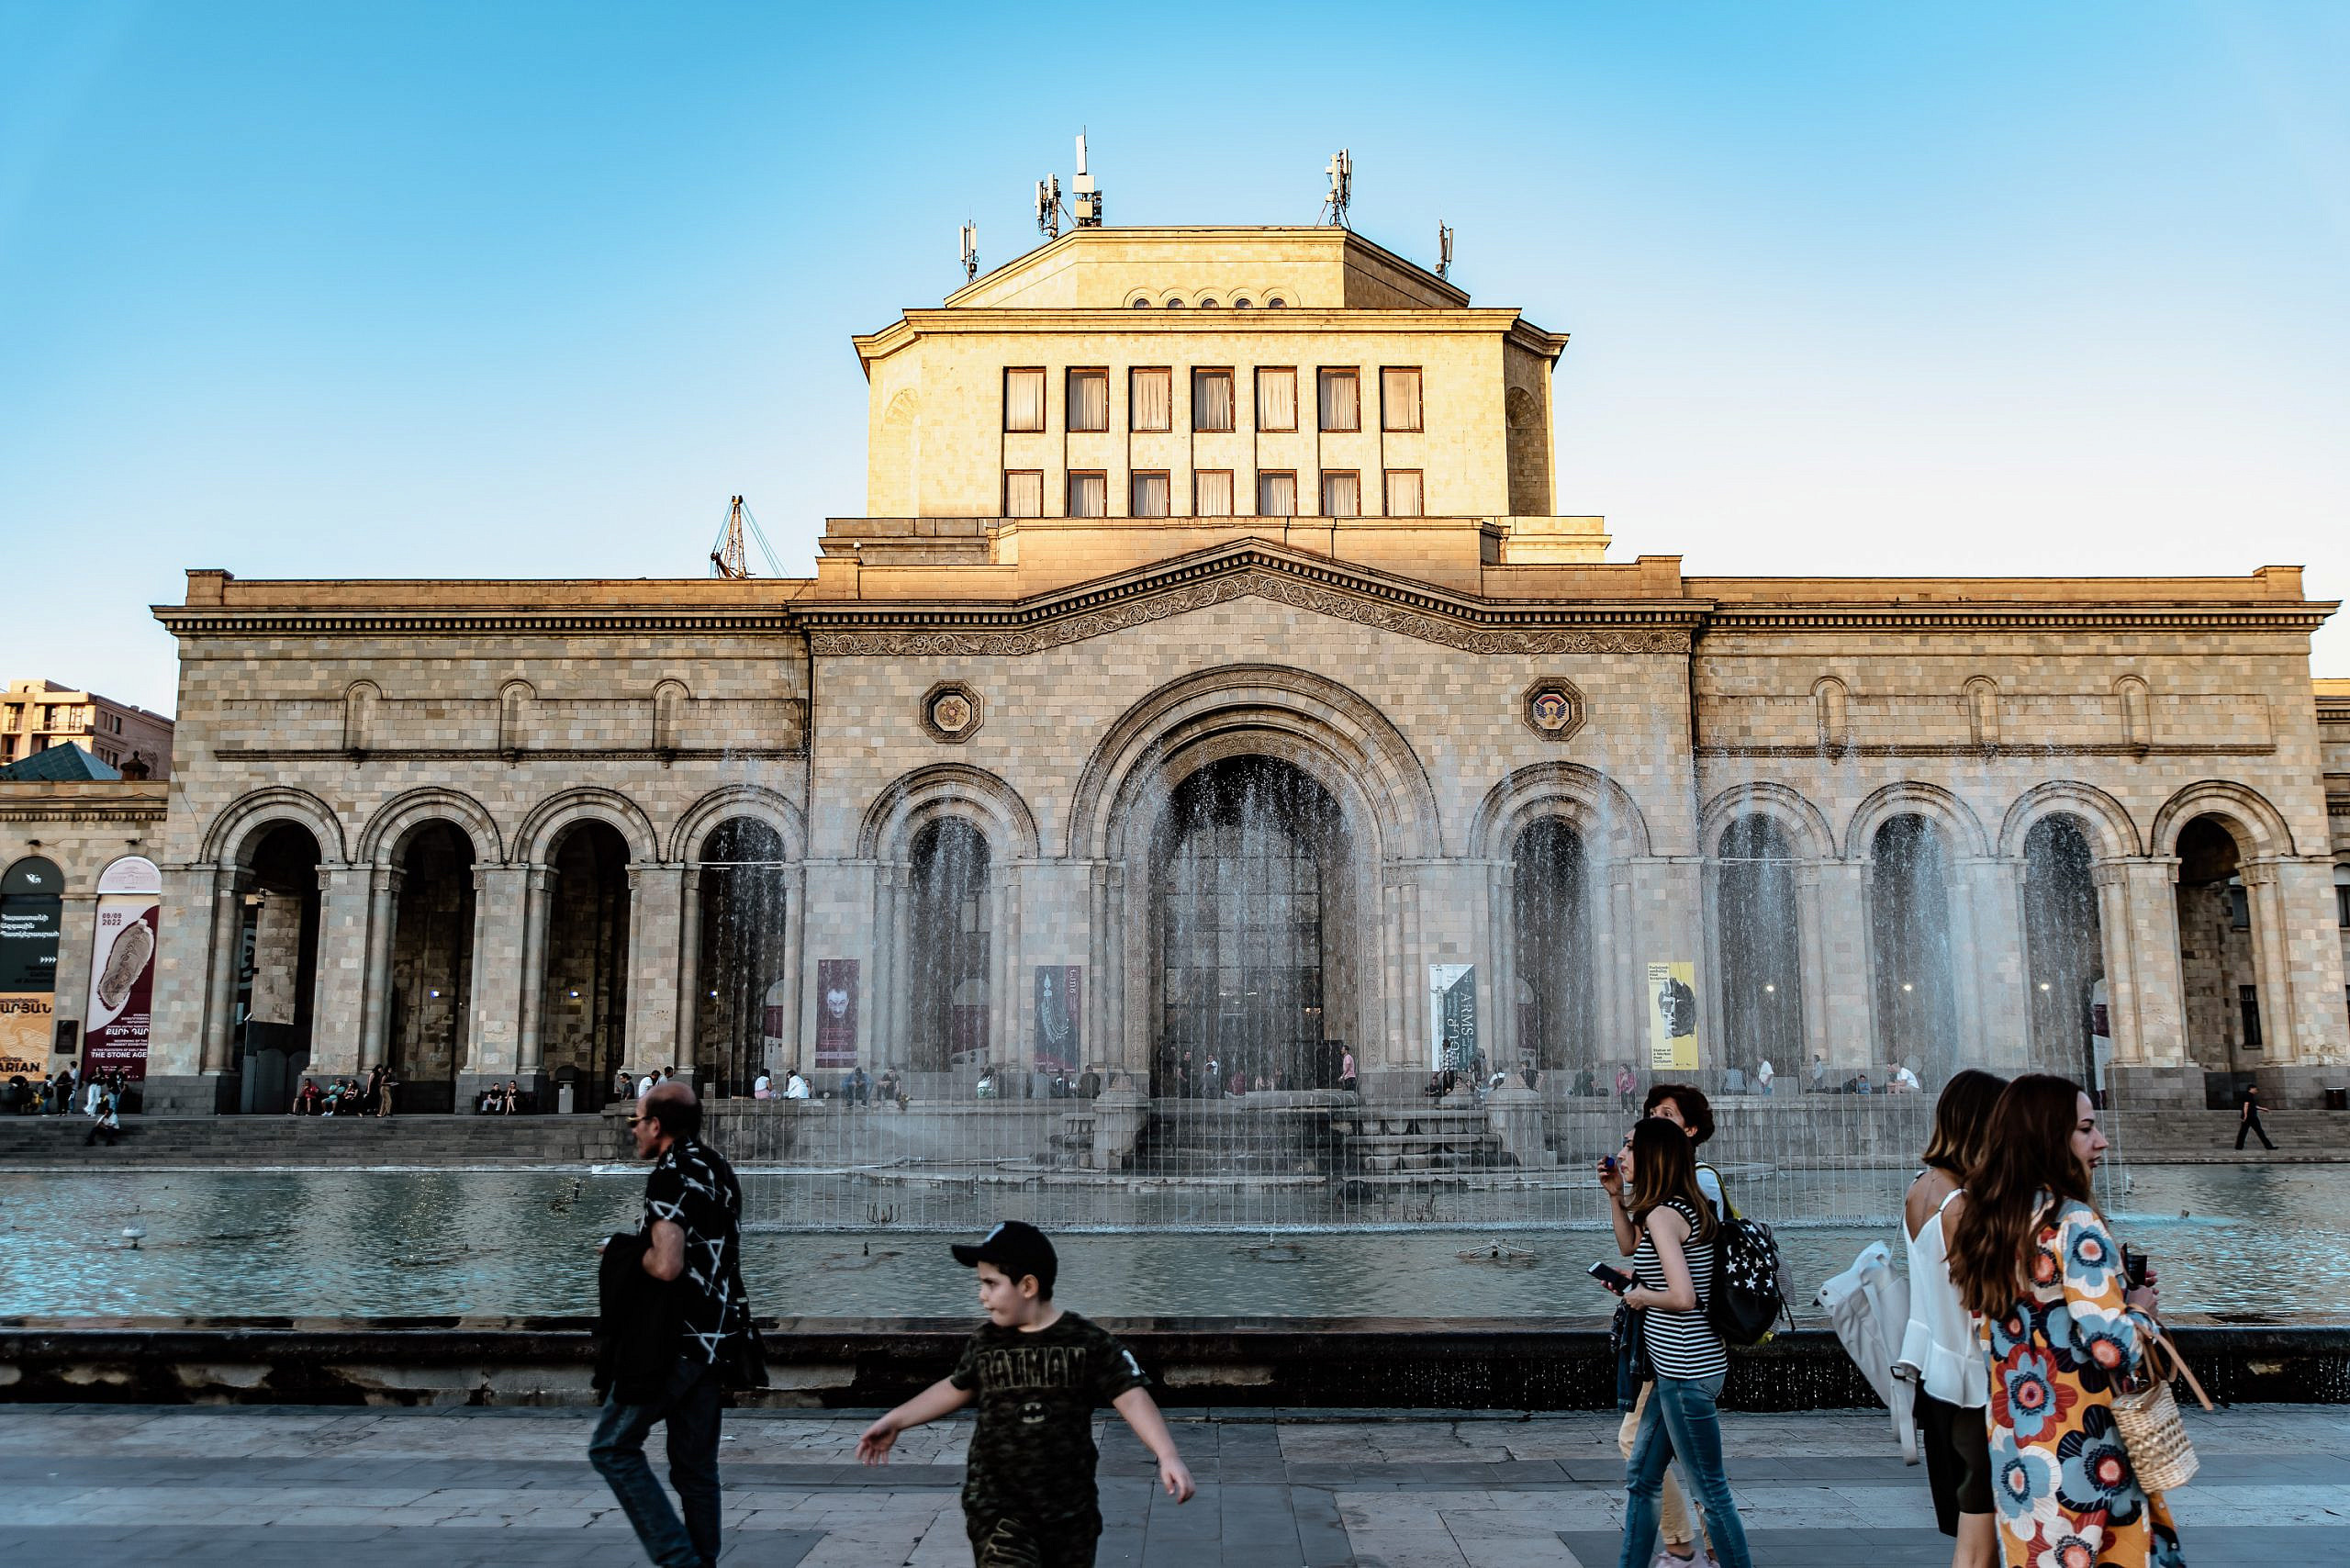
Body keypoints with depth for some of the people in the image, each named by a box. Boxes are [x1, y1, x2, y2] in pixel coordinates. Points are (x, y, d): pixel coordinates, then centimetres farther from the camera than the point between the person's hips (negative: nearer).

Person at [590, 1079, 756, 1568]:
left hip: (675, 1338, -8)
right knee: (696, 1465, 13)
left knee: (613, 1447, 4)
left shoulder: (671, 1173, -14)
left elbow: (666, 1266, -23)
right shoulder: (718, 1168, 13)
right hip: (715, 1338, 8)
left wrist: (621, 1250, -6)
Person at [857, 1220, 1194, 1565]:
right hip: (995, 1504, 1)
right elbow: (956, 1387, 19)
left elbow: (1131, 1396, -15)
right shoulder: (986, 1342, 1)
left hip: (1070, 1506, 0)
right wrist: (895, 1420, 22)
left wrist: (1168, 1456, -28)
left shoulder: (1088, 1341, -9)